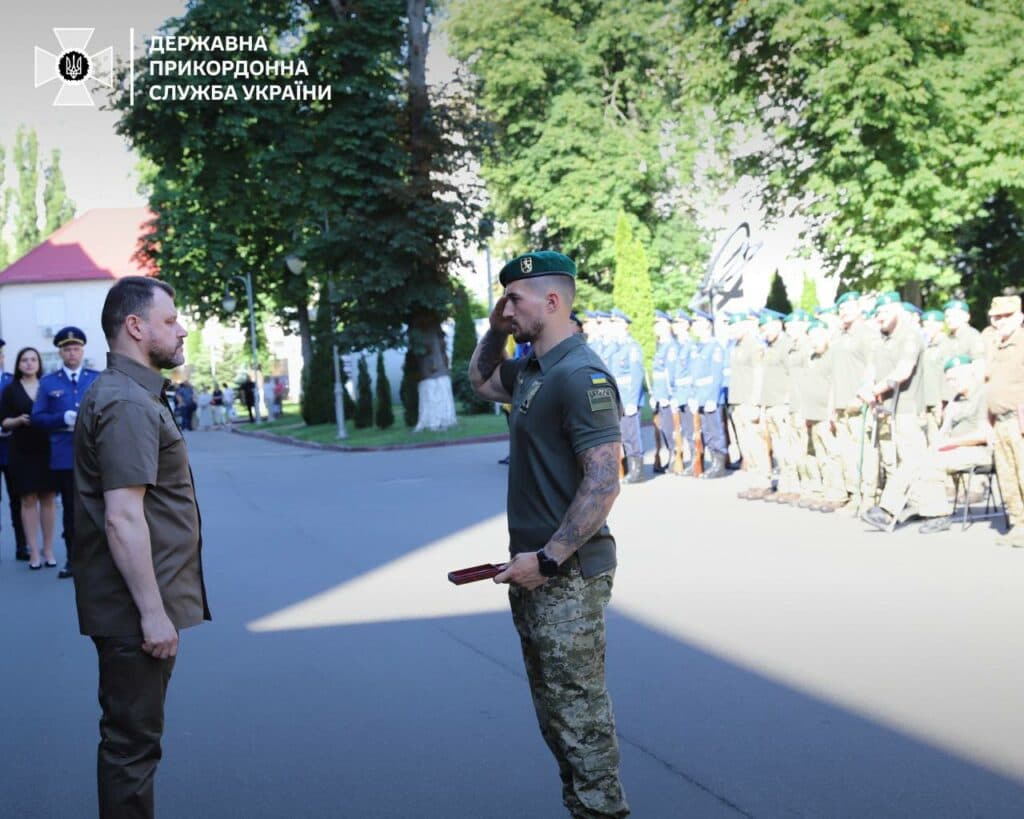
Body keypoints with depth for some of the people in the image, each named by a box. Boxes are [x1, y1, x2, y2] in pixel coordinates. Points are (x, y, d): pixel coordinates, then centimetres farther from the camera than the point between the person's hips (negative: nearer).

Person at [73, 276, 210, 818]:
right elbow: (122, 518, -25)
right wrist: (152, 611, -23)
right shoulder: (127, 404, -18)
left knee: (133, 736, 18)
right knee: (132, 740, -1)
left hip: (142, 608, 10)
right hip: (135, 610, -10)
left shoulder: (137, 395, 15)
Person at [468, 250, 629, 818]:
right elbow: (480, 380, 33)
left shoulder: (580, 375, -19)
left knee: (578, 709, -4)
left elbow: (604, 483, -24)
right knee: (553, 707, 17)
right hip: (535, 564, 10)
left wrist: (547, 559, -24)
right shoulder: (530, 369, 11)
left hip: (567, 573, -10)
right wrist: (496, 329, 14)